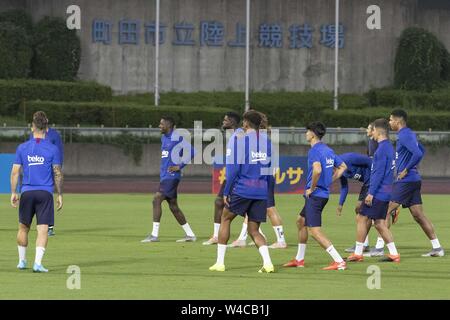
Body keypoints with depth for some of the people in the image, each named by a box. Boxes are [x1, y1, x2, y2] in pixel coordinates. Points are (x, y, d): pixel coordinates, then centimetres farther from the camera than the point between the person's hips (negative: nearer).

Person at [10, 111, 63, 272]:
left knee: (23, 227, 17)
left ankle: (22, 261, 25)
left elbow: (15, 172, 2)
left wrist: (13, 193, 9)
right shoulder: (52, 149, -3)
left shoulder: (22, 148, 3)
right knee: (43, 229, -3)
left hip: (27, 192, 2)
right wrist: (59, 195, 6)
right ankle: (37, 263, -14)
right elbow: (58, 174, -2)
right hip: (45, 193, -2)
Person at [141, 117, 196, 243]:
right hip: (165, 176, 10)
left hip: (171, 176, -10)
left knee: (157, 200, -16)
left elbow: (190, 151, -17)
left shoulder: (177, 138, -13)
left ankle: (154, 235, -14)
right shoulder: (164, 138, 16)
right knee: (173, 206, 11)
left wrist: (180, 166, -15)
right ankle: (190, 235, 16)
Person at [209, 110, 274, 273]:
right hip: (262, 191, 4)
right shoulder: (267, 141, 9)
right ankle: (267, 262, -13)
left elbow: (233, 168, -10)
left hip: (243, 189, -4)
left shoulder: (241, 141, -7)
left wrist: (226, 192, -3)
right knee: (254, 230, 10)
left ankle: (220, 262, 15)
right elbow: (270, 169, 13)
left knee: (225, 219, 17)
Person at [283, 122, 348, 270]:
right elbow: (343, 167, 22)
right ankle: (299, 259, 34)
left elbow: (317, 170, -34)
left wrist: (312, 188, -20)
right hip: (324, 193, 10)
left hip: (315, 195, -10)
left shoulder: (314, 151, -16)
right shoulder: (327, 150, 11)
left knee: (314, 231, -10)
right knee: (301, 222, 24)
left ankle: (339, 262, -15)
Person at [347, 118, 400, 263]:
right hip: (385, 193, 9)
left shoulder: (382, 148, -15)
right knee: (380, 223, 11)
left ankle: (358, 253, 2)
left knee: (362, 219, -2)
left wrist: (371, 193, -19)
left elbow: (379, 173, -20)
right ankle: (394, 254, 6)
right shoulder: (389, 147, 15)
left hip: (378, 191, -9)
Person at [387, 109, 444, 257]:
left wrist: (406, 170, -19)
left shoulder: (404, 136, -15)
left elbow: (418, 154, -27)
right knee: (419, 215, 8)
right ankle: (437, 248, 6)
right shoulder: (409, 134, 15)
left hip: (405, 180, -10)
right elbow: (421, 150, 30)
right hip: (414, 180, 10)